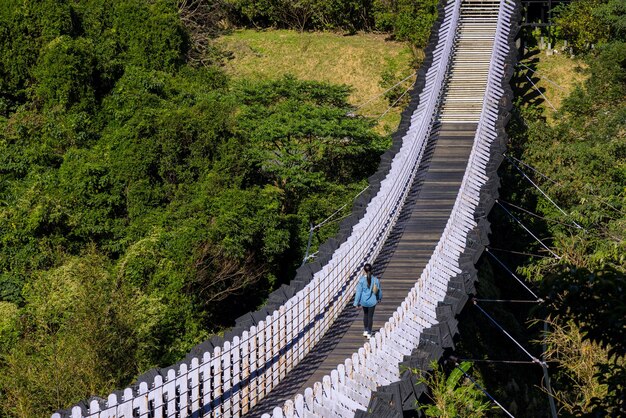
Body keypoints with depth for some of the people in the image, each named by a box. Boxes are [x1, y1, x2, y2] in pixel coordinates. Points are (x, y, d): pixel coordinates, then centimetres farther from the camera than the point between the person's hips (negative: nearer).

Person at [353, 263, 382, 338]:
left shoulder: (361, 280, -16)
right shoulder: (375, 279, -10)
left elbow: (359, 291, -12)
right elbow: (379, 290, 2)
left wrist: (356, 303, -4)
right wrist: (379, 298, 22)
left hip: (364, 301, 0)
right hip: (372, 301, 0)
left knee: (365, 315, 23)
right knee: (370, 316, 9)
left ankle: (365, 330, 25)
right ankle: (369, 333, 13)